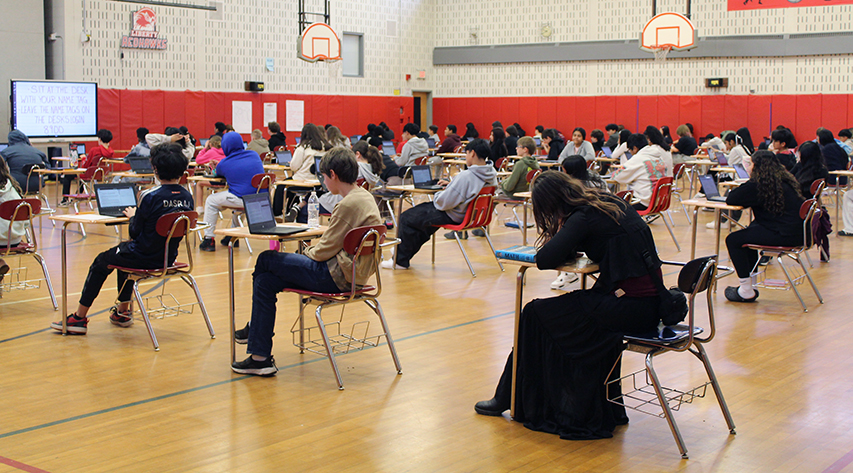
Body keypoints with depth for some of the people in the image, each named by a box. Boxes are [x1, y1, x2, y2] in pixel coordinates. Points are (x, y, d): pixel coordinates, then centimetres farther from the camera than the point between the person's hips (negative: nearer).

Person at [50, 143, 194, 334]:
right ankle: (122, 311, 43)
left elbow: (134, 232, -13)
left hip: (145, 257, -7)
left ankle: (79, 318, 26)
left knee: (101, 262, 19)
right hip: (169, 258, 7)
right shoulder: (187, 197, -4)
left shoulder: (150, 196, -22)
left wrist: (133, 216, 7)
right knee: (126, 250, 35)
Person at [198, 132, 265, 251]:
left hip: (243, 200, -6)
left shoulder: (224, 164, -3)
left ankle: (209, 239, 12)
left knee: (211, 201, 14)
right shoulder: (254, 155, 9)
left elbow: (218, 174, 19)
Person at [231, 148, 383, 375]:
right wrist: (312, 252, 10)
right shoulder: (364, 196, 10)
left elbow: (325, 251, -16)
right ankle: (260, 356, 11)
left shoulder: (349, 205, -21)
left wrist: (307, 254, 4)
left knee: (266, 260, 1)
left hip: (338, 276, -10)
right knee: (265, 281, 8)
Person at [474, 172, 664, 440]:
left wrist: (557, 239, 4)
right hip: (651, 303, 9)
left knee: (536, 314, 3)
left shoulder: (583, 217, -11)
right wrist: (563, 240, 12)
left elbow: (544, 260, -18)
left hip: (630, 308, -9)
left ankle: (511, 400, 17)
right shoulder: (612, 204, 13)